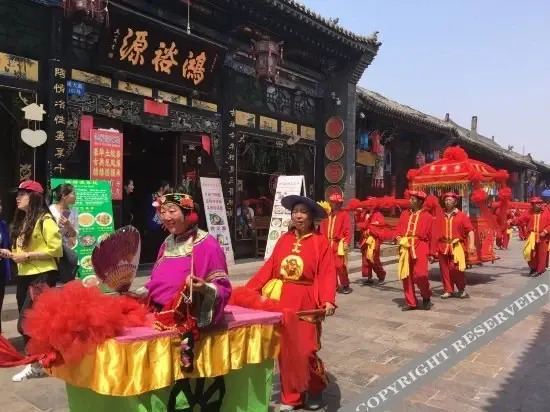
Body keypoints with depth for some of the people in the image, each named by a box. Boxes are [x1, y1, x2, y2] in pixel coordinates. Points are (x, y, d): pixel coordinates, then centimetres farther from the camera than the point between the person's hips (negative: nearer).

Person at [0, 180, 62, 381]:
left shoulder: (45, 220, -11)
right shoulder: (21, 221, 14)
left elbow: (56, 250, -16)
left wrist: (27, 256, -17)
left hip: (42, 276, -8)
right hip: (23, 276, 8)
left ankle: (37, 364, 9)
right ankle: (34, 361, 24)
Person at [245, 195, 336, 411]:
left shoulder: (321, 242, -4)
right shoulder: (284, 239, 7)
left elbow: (327, 274, -11)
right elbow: (269, 268, 4)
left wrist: (328, 300, -26)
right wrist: (248, 289, -2)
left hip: (306, 303, -4)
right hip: (282, 301, 4)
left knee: (307, 350, -2)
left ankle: (316, 389, 29)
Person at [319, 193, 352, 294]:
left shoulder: (344, 214, -1)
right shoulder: (327, 215, 13)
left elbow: (348, 229, -7)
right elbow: (322, 229, 11)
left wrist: (346, 242, -15)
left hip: (339, 243, -5)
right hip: (327, 243, 5)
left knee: (340, 265, -8)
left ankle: (345, 285, 8)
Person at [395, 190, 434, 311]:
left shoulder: (428, 217, 2)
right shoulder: (404, 214, 13)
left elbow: (431, 237, 3)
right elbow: (398, 229, 17)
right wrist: (399, 238, -4)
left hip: (420, 248, -4)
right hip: (405, 248, 4)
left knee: (420, 275, -16)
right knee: (406, 276, 4)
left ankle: (426, 297, 12)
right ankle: (410, 302, 16)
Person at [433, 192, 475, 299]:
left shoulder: (462, 215, 2)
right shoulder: (440, 217, 11)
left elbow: (470, 230, -5)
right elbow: (435, 233, 11)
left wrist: (471, 244, -17)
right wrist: (434, 248, 9)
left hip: (456, 246, -3)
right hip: (443, 247, 3)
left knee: (455, 268, -11)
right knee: (444, 269, 5)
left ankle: (461, 289, 11)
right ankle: (448, 290, 17)